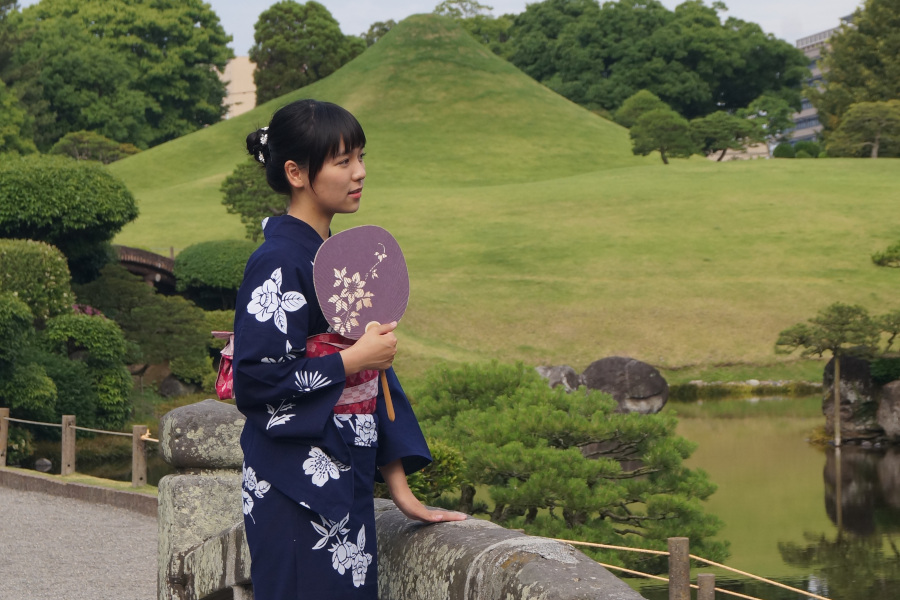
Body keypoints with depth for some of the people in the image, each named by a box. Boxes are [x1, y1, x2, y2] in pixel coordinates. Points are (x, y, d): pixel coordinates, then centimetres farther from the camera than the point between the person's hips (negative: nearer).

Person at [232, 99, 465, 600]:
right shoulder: (279, 262, -13)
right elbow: (255, 380, -19)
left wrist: (399, 487, 12)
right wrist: (354, 359, -14)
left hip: (348, 481, 8)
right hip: (298, 488, -8)